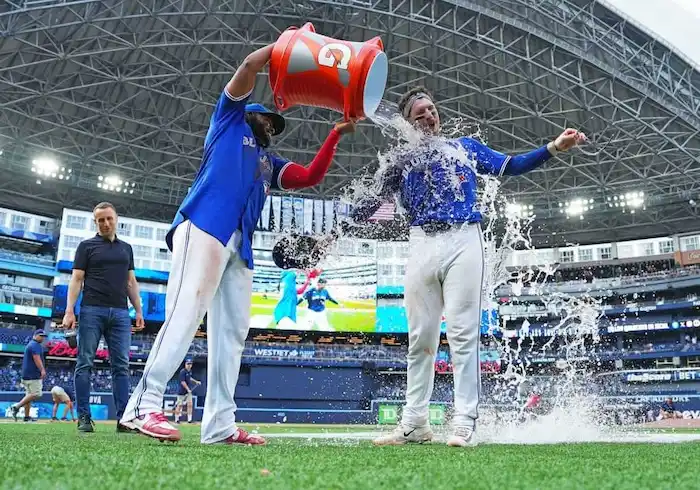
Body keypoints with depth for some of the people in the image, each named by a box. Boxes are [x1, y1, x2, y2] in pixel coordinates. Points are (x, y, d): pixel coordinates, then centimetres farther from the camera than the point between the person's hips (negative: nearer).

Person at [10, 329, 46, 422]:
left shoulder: (29, 344, 23)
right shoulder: (35, 345, -8)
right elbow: (36, 358, -21)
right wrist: (42, 370, -29)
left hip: (26, 375, 10)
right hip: (34, 375, -10)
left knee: (29, 395, 9)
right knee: (36, 394, -11)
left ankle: (27, 417, 7)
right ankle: (17, 406, -14)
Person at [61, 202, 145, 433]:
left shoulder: (126, 248, 19)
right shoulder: (87, 246, 8)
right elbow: (76, 279, 2)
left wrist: (138, 310, 11)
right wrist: (69, 310, -9)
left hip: (120, 312, 3)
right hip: (92, 310, -3)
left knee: (121, 366, -1)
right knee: (85, 364, -2)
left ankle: (123, 418, -1)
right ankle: (84, 417, 3)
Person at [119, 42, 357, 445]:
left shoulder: (270, 163, 35)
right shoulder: (231, 120, 22)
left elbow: (311, 176, 24)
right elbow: (250, 66, 13)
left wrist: (336, 135, 22)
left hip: (240, 244, 7)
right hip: (204, 226, -7)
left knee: (233, 330, -2)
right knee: (186, 313, -21)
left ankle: (220, 424, -3)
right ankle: (145, 403, -24)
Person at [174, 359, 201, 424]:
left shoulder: (190, 371, 8)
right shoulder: (182, 371, -17)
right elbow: (182, 382, -22)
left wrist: (196, 381, 23)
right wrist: (188, 389, -24)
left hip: (189, 390, 7)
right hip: (181, 391, -7)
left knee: (190, 404, -1)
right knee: (179, 405, 1)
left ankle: (189, 419, 2)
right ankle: (176, 419, 13)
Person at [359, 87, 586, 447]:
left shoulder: (465, 146, 21)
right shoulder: (403, 157, 19)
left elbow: (509, 167, 14)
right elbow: (373, 201, 12)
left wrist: (552, 148, 1)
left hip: (463, 241, -1)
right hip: (422, 245, 1)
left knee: (463, 333, -7)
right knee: (420, 338, 2)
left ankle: (464, 423, -5)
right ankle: (414, 424, 8)